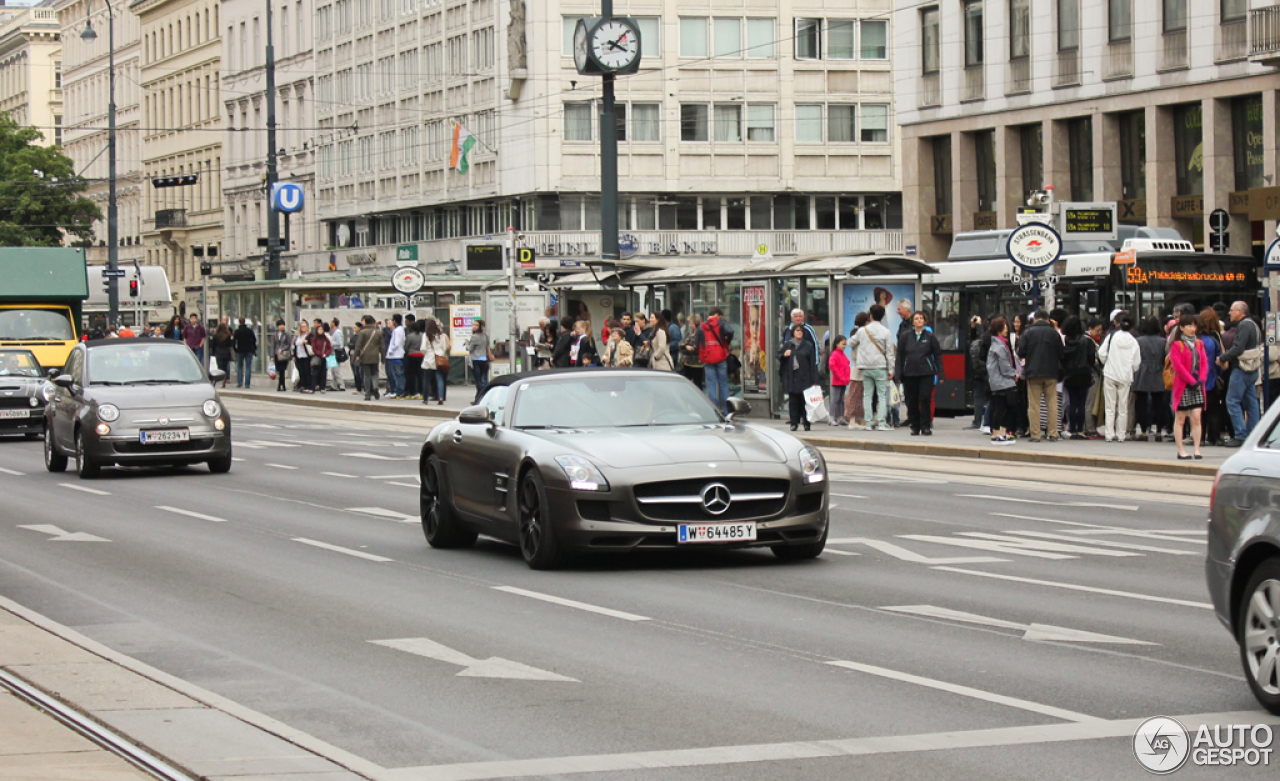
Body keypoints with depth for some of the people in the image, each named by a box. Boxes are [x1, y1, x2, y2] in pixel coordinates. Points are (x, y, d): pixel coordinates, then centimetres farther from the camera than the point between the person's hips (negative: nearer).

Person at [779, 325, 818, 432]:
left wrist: (814, 380, -4)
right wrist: (784, 355, -11)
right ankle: (794, 422, 5)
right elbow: (778, 355, 14)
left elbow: (812, 363, 2)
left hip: (804, 378, -2)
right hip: (791, 378, 2)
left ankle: (806, 423, 3)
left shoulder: (808, 346, 5)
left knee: (804, 401, -2)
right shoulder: (787, 345, 10)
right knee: (793, 401, 1)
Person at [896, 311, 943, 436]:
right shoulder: (905, 337, 8)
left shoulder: (930, 336, 6)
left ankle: (926, 426, -2)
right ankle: (914, 427, 12)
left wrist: (940, 373, -1)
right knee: (912, 401, 3)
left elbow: (938, 355, 6)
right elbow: (900, 356, 8)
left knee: (925, 399, -8)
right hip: (909, 373, 2)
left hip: (926, 373, -2)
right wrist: (898, 374, 2)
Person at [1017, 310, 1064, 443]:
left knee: (1034, 405, 2)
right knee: (1052, 404, 7)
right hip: (1051, 373, 1)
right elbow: (1061, 354, 4)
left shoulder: (1028, 333, -4)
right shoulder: (1054, 333, 1)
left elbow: (1020, 353, -4)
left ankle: (1035, 435, -1)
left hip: (1033, 372, -1)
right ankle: (1053, 434, 5)